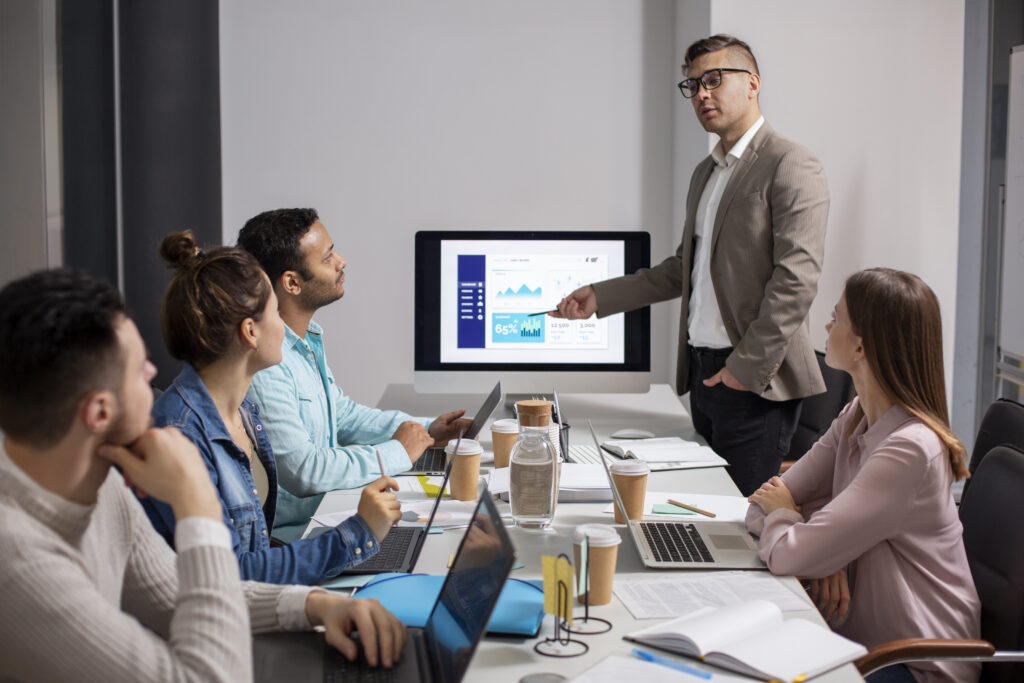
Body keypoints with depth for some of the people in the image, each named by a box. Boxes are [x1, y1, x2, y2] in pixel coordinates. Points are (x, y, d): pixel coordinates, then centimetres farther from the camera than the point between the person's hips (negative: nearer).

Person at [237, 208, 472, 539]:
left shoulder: (307, 336, 10)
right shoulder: (262, 361, -25)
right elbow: (302, 471, -28)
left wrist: (425, 429, 10)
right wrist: (398, 452, -15)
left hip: (328, 505, 10)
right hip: (289, 532, -9)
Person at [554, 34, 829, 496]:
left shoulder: (790, 167, -9)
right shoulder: (706, 173, 19)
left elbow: (796, 278, -16)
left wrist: (748, 366, -19)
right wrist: (600, 297, 14)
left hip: (755, 382, -8)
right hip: (702, 371, 8)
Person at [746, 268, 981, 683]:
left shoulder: (910, 449, -25)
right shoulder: (855, 420, 3)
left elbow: (788, 555, -27)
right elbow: (762, 508, 1)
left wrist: (781, 511, -6)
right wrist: (823, 555, -18)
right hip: (859, 638, 7)